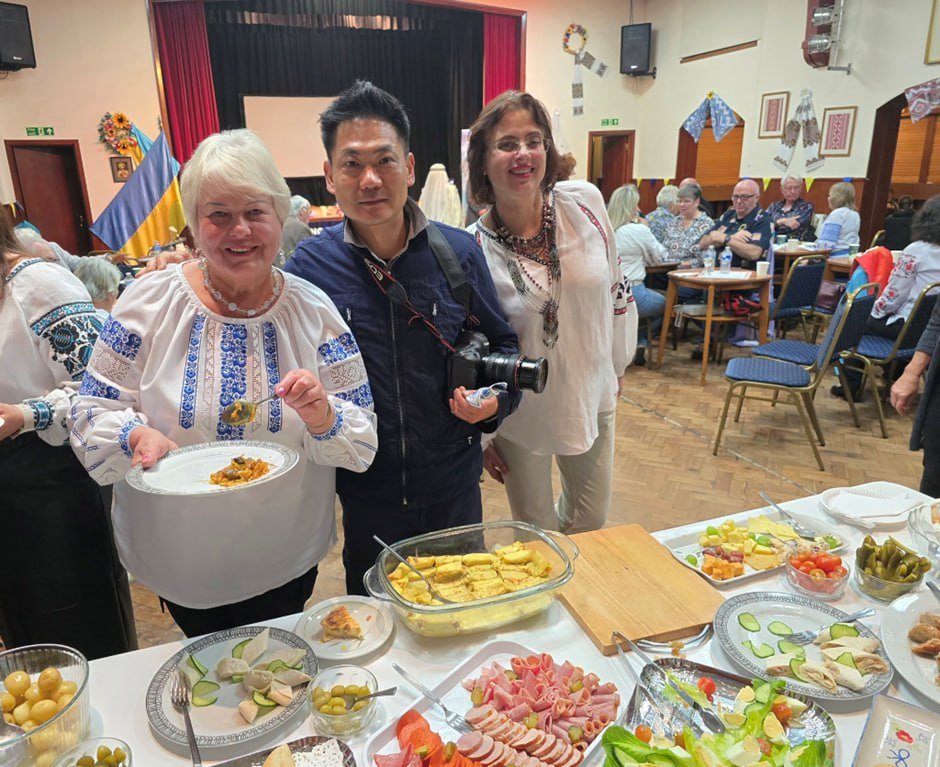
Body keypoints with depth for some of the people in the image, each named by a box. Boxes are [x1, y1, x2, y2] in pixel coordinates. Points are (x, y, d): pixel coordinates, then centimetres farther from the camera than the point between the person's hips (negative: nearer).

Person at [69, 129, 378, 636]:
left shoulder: (314, 310, -11)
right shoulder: (148, 303, -12)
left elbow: (362, 442, -10)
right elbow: (91, 411, -7)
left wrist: (321, 417, -31)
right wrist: (136, 436, -27)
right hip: (179, 559, 0)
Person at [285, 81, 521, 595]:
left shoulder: (459, 252, -7)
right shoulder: (308, 265, -9)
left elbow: (502, 345, 4)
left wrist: (495, 399, -14)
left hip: (454, 487, 1)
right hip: (366, 496, 0)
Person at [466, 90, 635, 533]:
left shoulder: (585, 202, -9)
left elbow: (615, 288, 5)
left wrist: (615, 366, 13)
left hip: (591, 397, 4)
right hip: (520, 416, -3)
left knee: (592, 520, 21)